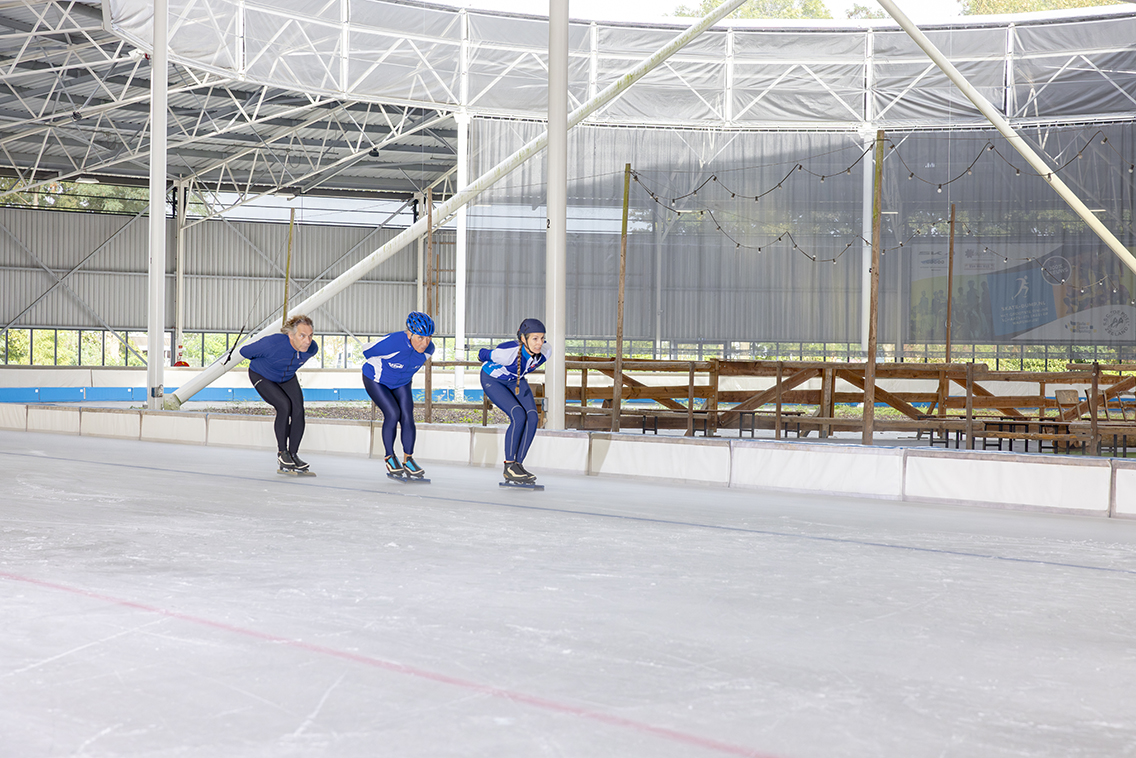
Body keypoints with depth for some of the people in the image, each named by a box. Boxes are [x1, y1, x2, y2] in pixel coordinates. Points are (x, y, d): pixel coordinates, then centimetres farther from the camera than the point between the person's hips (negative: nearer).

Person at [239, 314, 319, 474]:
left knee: (298, 410, -13)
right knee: (284, 405, -23)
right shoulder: (272, 343, -40)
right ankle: (282, 453, -8)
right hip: (261, 376, -5)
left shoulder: (312, 348, -25)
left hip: (287, 378, 5)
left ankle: (293, 454, 2)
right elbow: (245, 351, -21)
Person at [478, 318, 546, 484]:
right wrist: (492, 365, 4)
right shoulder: (508, 352, -40)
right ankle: (509, 466, -11)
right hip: (492, 380, -6)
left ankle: (518, 464, -4)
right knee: (518, 415, -23)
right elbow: (482, 354, -18)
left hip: (516, 380, 6)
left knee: (532, 417, -14)